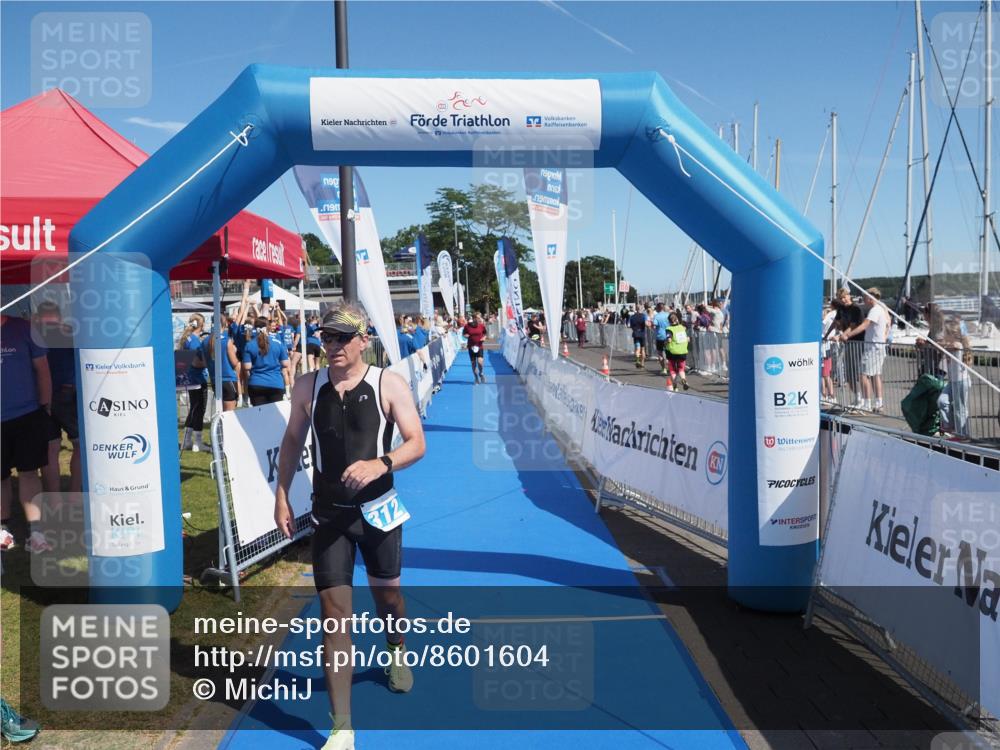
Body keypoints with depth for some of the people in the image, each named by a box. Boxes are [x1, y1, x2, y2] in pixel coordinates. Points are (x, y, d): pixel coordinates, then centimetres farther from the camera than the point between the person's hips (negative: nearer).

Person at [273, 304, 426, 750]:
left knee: (387, 594, 17)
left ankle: (396, 652, 53)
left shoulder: (389, 386, -8)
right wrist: (281, 496, 5)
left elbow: (417, 444, -11)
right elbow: (292, 442, 11)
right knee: (334, 611, -4)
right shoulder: (307, 388, 0)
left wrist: (380, 464, -30)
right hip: (329, 514, 1)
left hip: (378, 509, -1)